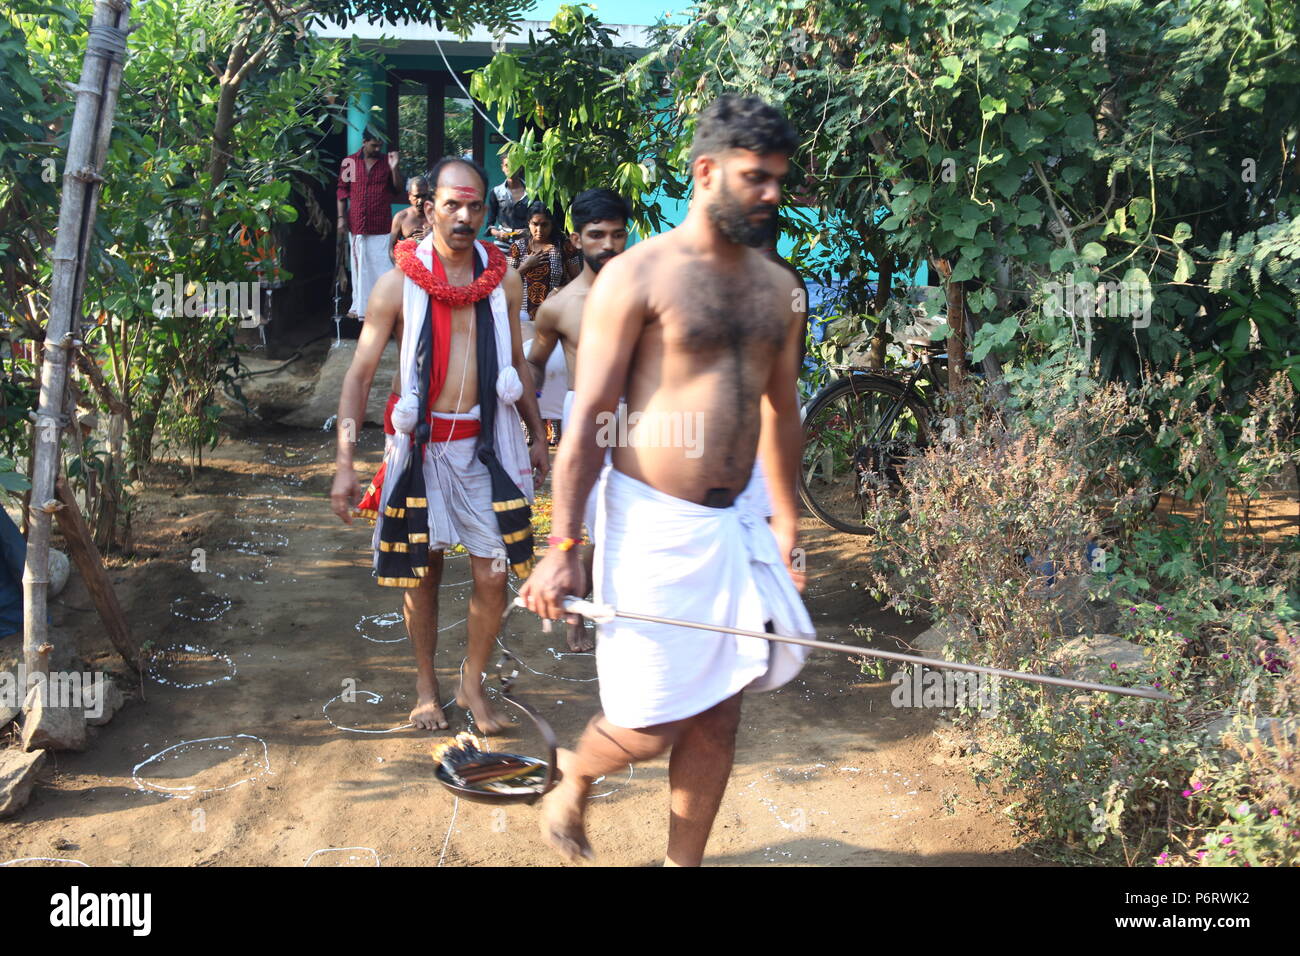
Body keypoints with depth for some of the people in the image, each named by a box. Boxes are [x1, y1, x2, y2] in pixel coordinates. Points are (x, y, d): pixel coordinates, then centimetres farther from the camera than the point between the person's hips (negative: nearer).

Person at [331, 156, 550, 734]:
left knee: (493, 575, 1)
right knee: (421, 572, 10)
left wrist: (537, 437, 17)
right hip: (421, 444, -1)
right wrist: (345, 462, -13)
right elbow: (360, 373, -5)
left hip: (487, 443, 2)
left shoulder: (503, 280, 3)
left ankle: (472, 685, 22)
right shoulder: (399, 284, -5)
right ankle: (426, 685, 29)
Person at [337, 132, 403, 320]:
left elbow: (398, 190, 4)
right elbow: (342, 190, 8)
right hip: (357, 224, 1)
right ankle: (360, 306, 18)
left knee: (382, 264, -4)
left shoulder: (386, 162, 5)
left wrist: (394, 168, -10)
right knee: (359, 266, 8)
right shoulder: (349, 162, 5)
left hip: (381, 225, -1)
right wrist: (341, 217, 2)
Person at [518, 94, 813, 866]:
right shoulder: (639, 275, -9)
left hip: (736, 525, 6)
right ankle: (575, 779, 35)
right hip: (653, 523, -6)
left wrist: (787, 524, 18)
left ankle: (685, 861, 31)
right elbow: (589, 419, -10)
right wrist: (561, 549, -13)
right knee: (653, 723, 1)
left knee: (719, 716, 11)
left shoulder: (777, 289, 10)